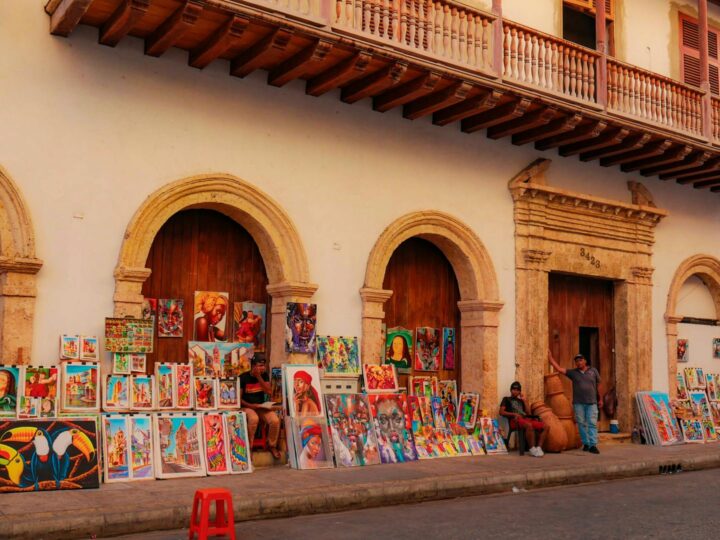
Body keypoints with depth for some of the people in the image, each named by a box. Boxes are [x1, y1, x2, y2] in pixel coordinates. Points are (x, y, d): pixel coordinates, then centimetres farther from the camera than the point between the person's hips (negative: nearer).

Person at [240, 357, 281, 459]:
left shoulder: (264, 375, 4)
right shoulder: (243, 377, -8)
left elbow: (268, 391, -9)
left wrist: (259, 377, -17)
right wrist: (250, 405, -20)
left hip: (261, 406, 4)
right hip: (247, 407, -4)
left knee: (275, 420, -24)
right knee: (254, 419, -39)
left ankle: (272, 445, -1)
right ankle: (248, 447, -22)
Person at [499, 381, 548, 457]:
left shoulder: (520, 400, 31)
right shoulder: (506, 399, 17)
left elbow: (527, 412, 20)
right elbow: (501, 412, 3)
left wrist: (524, 400, 17)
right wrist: (514, 414, -9)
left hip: (526, 419, 6)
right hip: (515, 420, -6)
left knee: (545, 427, -13)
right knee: (529, 425, -39)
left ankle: (539, 448, -22)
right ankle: (532, 449, -34)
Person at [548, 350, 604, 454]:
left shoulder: (593, 371, 7)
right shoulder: (573, 372, 7)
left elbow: (599, 385, 11)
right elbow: (558, 368, 2)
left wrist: (600, 399, 10)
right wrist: (550, 357, -5)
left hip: (592, 403, -1)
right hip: (578, 403, 1)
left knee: (592, 424, -5)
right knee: (581, 424, 3)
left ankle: (593, 445, -7)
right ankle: (586, 443, 12)